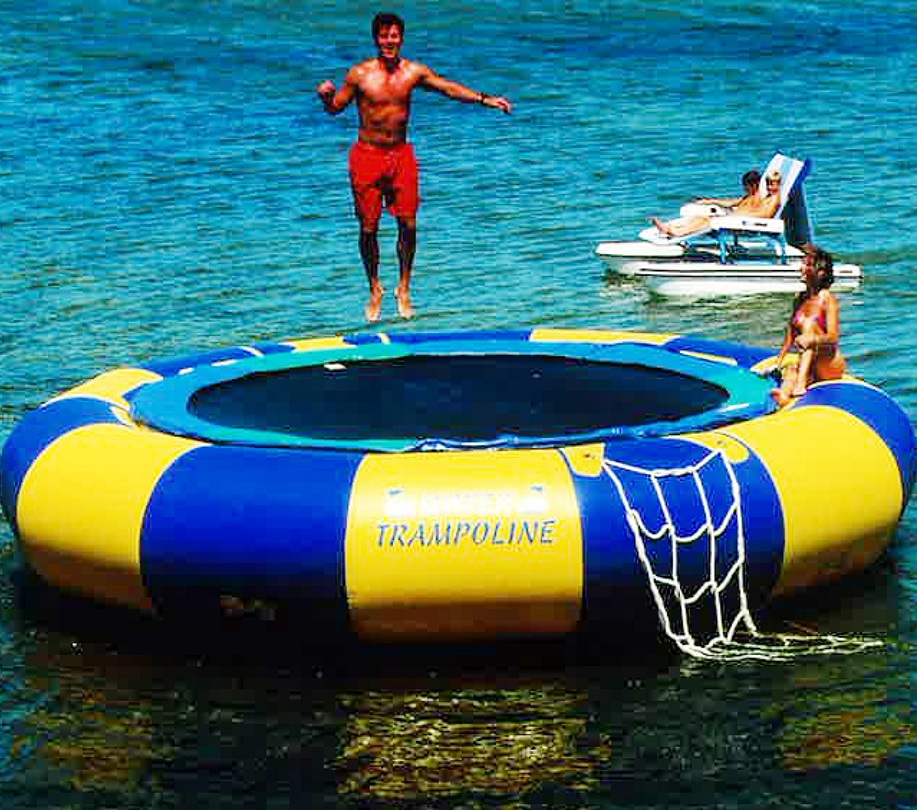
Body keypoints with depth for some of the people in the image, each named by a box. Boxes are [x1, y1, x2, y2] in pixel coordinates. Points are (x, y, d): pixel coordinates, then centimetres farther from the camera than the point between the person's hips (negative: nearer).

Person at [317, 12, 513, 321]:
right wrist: (325, 96, -22)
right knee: (368, 227, 1)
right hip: (367, 156, -2)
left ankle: (404, 289, 16)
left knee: (408, 224, -1)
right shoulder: (360, 74, -8)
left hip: (401, 155, 2)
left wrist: (484, 99, -6)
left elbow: (448, 87, 3)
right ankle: (375, 289, 20)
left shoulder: (413, 72, -2)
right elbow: (334, 108, 0)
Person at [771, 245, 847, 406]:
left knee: (809, 324, -26)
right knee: (791, 368, -30)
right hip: (809, 365, 4)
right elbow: (790, 335, 15)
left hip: (831, 366, -4)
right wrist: (778, 362, 7)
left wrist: (812, 339, -39)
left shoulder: (828, 299, -8)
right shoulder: (799, 299, 11)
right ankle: (783, 399, -64)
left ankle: (801, 384, -46)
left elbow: (833, 337, -20)